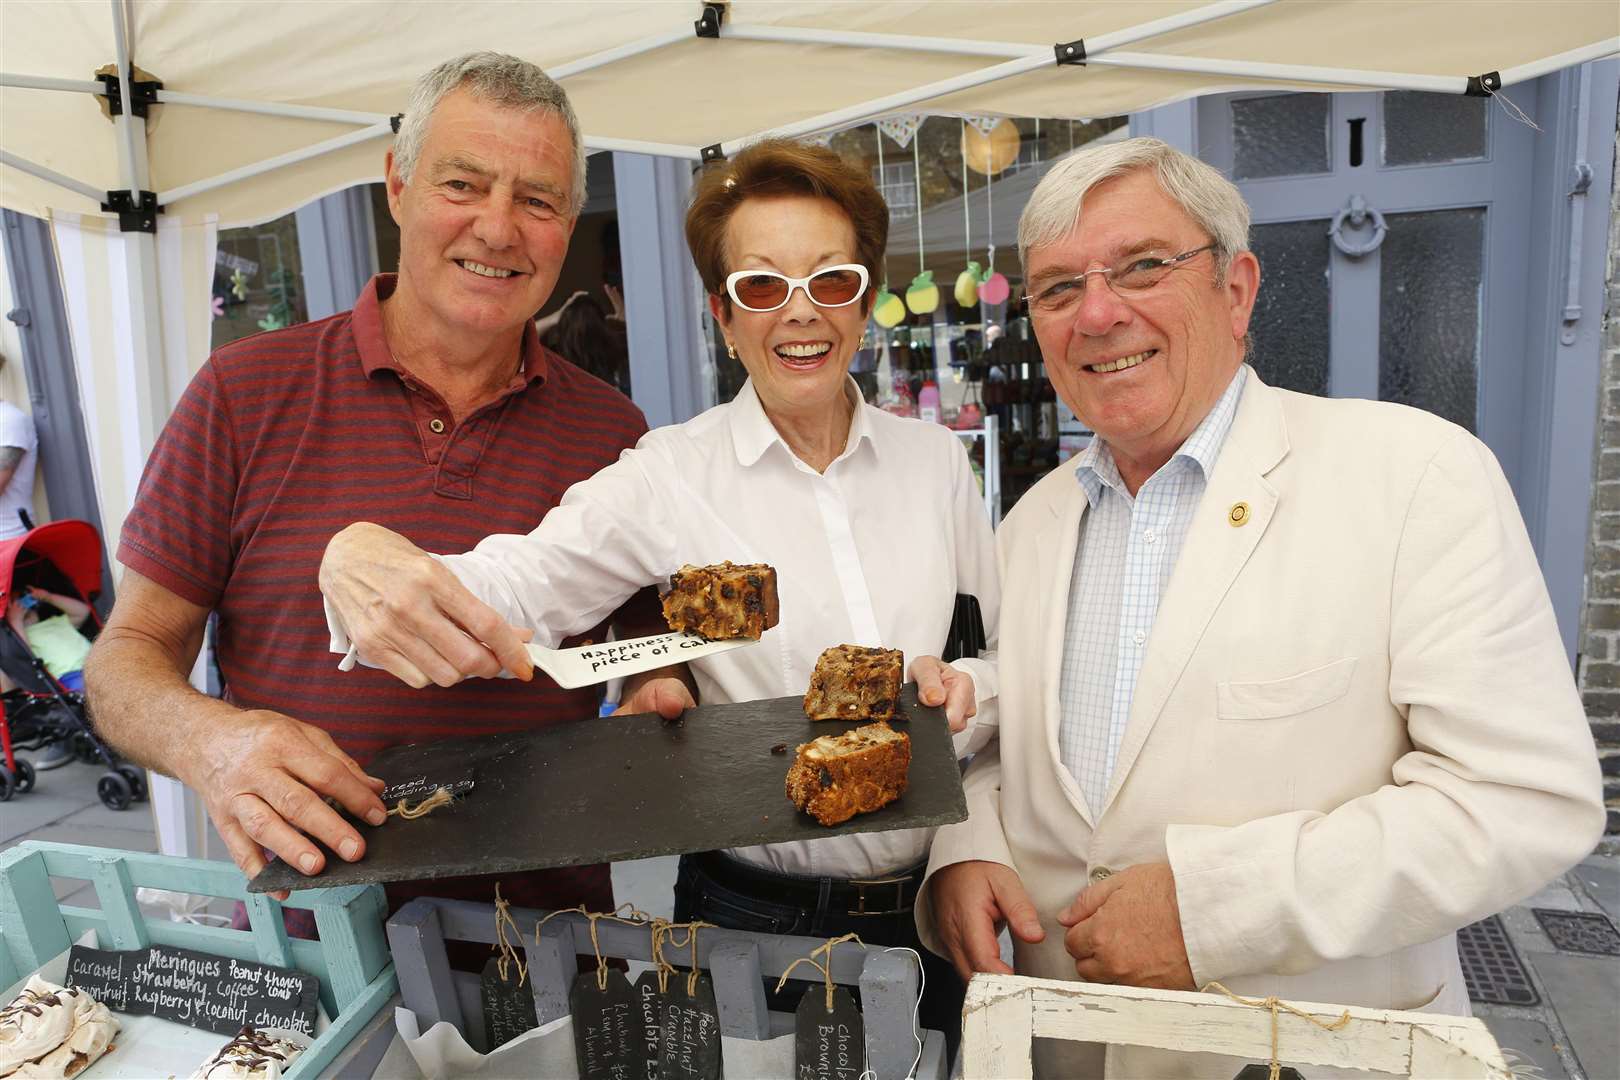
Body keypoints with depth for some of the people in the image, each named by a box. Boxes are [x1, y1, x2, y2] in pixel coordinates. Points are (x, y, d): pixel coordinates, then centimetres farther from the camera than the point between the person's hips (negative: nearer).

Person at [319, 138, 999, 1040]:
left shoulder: (935, 458, -1)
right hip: (755, 917, -3)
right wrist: (361, 559, -43)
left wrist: (968, 690, -14)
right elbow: (511, 585, -24)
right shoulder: (671, 476, -11)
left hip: (935, 904, 4)